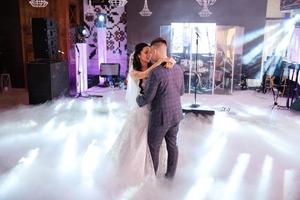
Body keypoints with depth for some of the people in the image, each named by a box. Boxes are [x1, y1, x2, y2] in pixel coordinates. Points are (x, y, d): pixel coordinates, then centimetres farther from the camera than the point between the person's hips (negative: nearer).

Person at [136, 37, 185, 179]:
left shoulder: (155, 72, -24)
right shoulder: (178, 68, 0)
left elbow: (146, 98, -18)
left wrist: (137, 100, 4)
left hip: (160, 117, -7)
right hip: (175, 114, 7)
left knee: (153, 148, 11)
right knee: (172, 144, 18)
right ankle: (170, 175, 32)